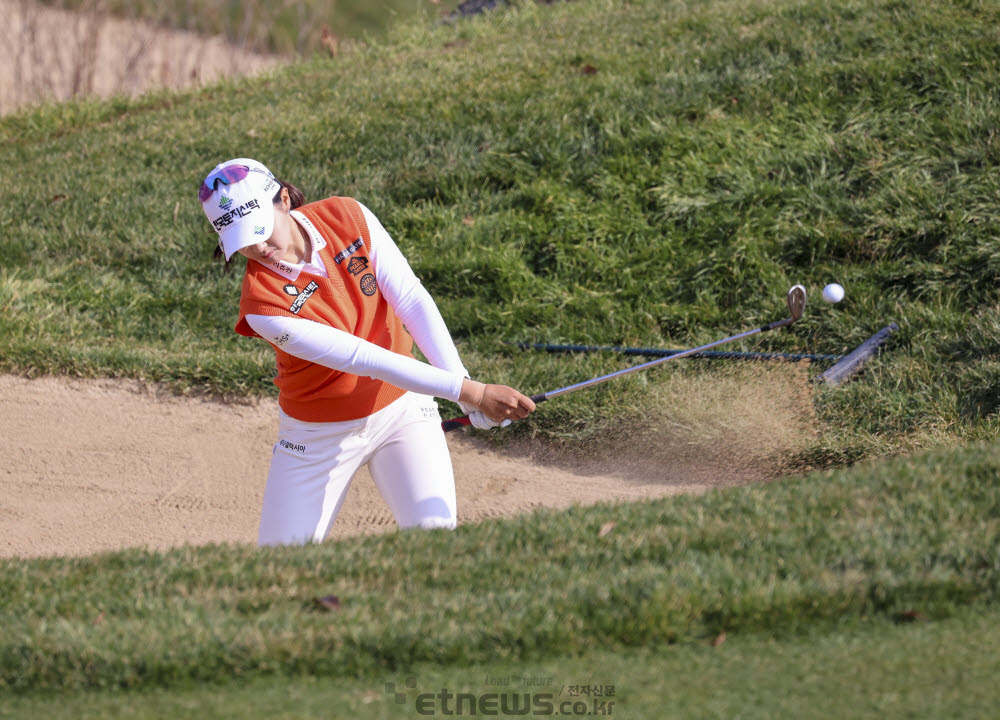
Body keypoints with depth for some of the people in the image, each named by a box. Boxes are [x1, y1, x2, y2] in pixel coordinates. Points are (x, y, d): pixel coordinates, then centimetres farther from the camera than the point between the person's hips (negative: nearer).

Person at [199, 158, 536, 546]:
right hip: (318, 433, -2)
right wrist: (472, 393, -33)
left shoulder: (348, 218, -15)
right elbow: (364, 359, -29)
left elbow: (412, 301, -13)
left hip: (401, 408, 2)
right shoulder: (262, 304, -27)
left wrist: (463, 382, -27)